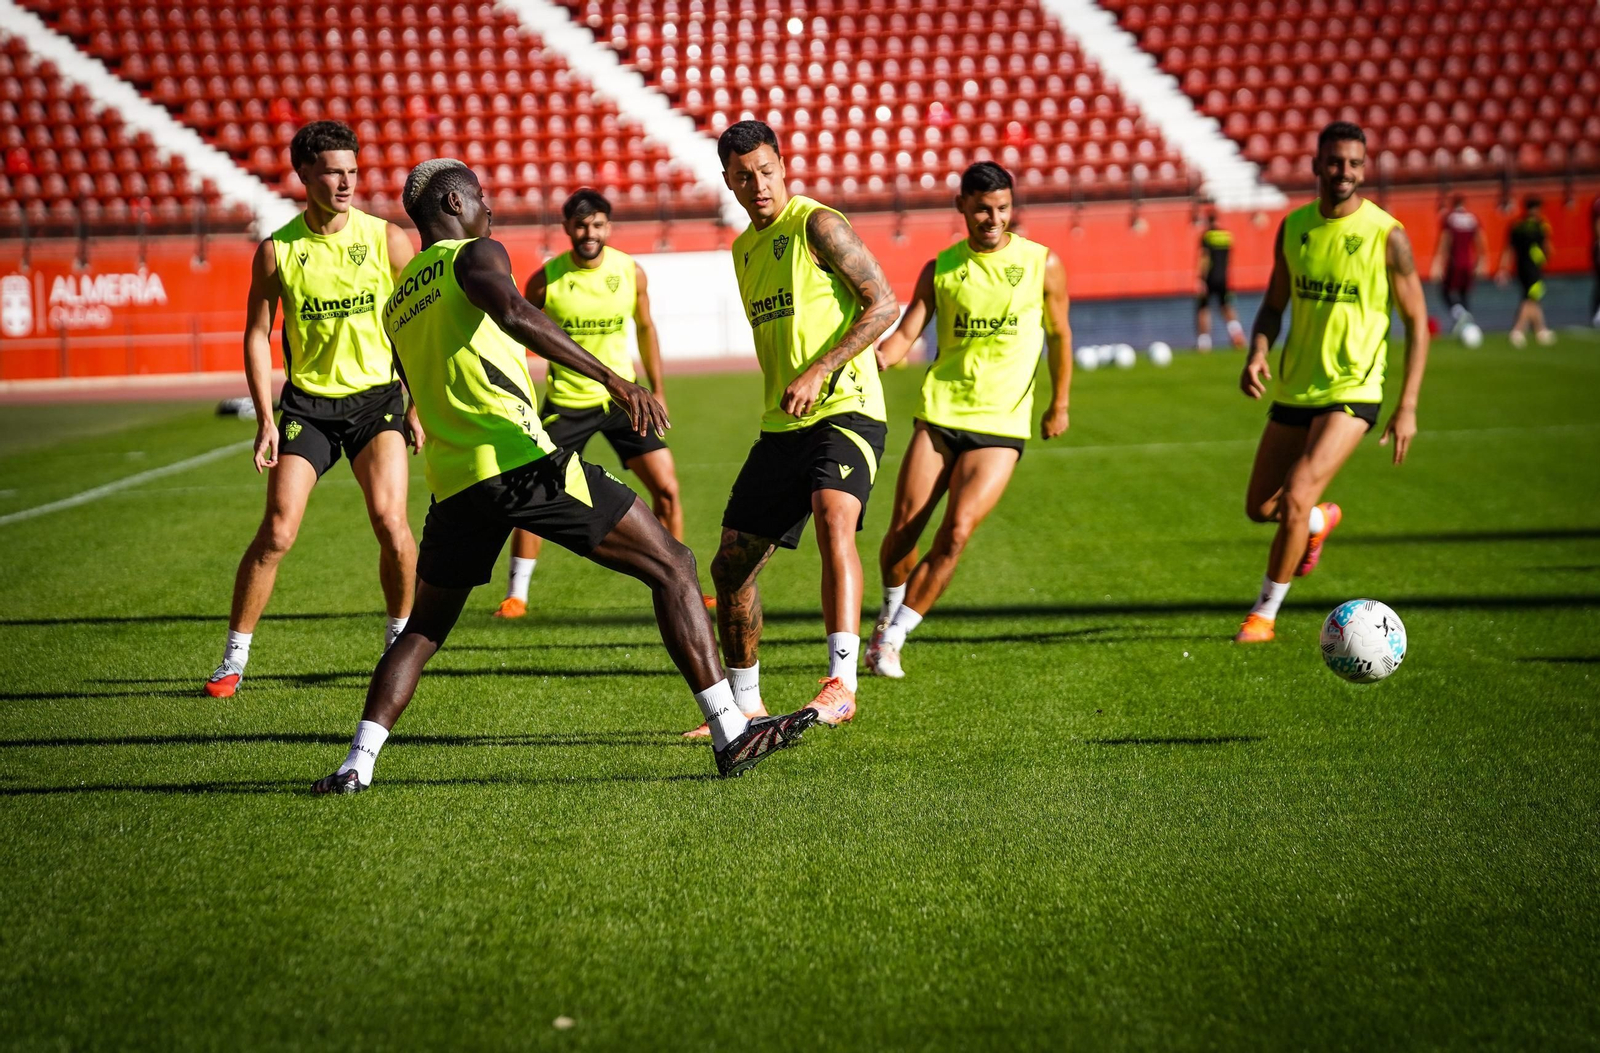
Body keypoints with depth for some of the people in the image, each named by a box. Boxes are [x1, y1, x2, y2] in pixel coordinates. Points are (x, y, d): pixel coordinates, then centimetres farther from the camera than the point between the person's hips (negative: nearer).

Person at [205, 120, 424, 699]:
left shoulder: (387, 239, -3)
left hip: (377, 396, 0)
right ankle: (234, 659, 3)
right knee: (277, 532, -7)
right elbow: (257, 335, 2)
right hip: (307, 401, 0)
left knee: (390, 521, -14)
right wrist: (266, 419, -4)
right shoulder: (276, 251, -4)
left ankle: (400, 640, 9)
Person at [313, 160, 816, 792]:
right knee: (671, 567, 1)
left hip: (452, 482, 7)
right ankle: (730, 734, -5)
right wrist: (612, 379, -28)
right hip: (518, 454, -7)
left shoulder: (396, 306, 23)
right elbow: (514, 314, -21)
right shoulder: (474, 255, 1)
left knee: (423, 630, 23)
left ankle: (357, 764, 6)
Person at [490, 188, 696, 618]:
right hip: (566, 401, -2)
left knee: (666, 487, -3)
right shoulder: (545, 280, -11)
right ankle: (516, 594, 5)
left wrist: (657, 389, 12)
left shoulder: (631, 272, -5)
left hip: (623, 397, 2)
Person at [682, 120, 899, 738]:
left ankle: (841, 683, -40)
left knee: (833, 519, -33)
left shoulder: (817, 225, -7)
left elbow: (884, 304, -12)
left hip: (845, 409, -8)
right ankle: (745, 705, 22)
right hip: (781, 425, 8)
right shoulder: (744, 250, 17)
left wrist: (819, 373, -19)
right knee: (731, 564, 7)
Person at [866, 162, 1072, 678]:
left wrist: (1059, 404, 12)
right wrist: (879, 356, -24)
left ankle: (893, 637, -5)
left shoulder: (1042, 264, 3)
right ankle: (890, 611, 27)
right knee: (903, 529, -3)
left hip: (1001, 425, -1)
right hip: (939, 415, 1)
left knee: (957, 530, -16)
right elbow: (906, 331, -2)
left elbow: (1059, 334, 13)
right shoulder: (940, 268, 5)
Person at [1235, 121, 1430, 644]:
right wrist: (1257, 354, -9)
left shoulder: (1387, 235, -10)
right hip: (1293, 388, 5)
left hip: (1351, 391, -5)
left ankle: (1265, 612, -2)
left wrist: (1408, 406, -11)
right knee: (1260, 508, 10)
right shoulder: (1293, 227, 3)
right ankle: (1320, 520, 45)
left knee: (1295, 498, -19)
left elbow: (1416, 321, -5)